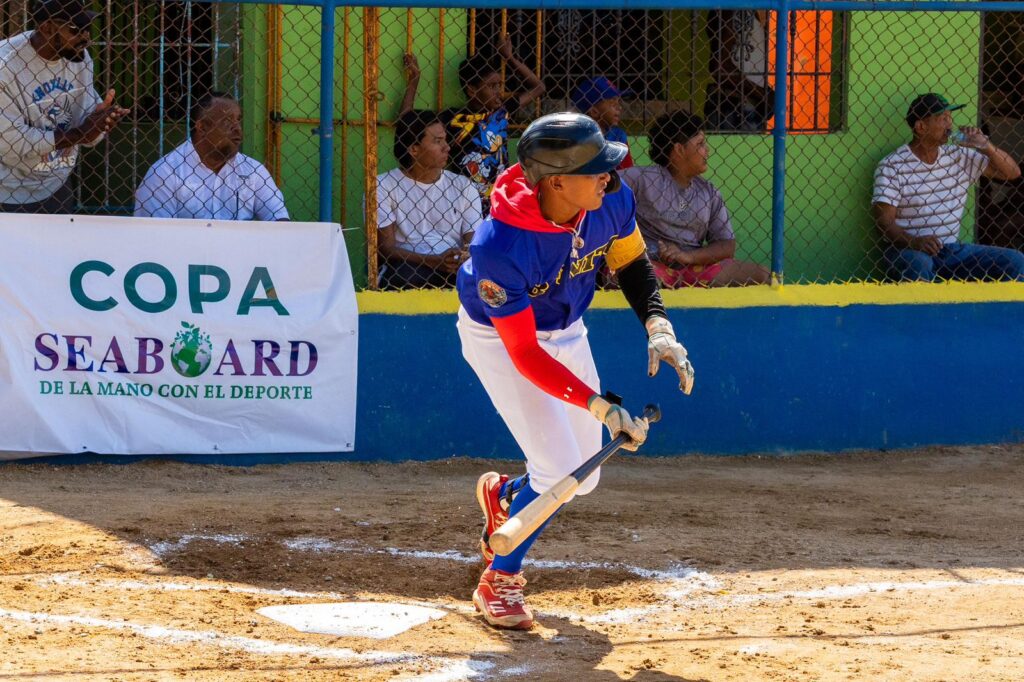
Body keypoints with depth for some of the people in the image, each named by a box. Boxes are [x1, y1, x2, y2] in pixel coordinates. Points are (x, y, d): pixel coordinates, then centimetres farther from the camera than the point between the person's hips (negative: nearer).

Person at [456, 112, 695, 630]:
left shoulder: (612, 200, -23)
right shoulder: (499, 248, -40)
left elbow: (631, 263, 0)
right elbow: (524, 355, -35)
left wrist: (658, 328, -17)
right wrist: (602, 407, -41)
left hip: (567, 332, 6)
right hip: (498, 339, -6)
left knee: (584, 477, 10)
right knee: (559, 469, -15)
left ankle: (504, 494, 43)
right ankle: (498, 582, 8)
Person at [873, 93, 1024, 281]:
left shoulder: (959, 157, 11)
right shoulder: (891, 166, -6)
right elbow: (884, 221, -12)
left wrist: (986, 147, -4)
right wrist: (914, 241, -31)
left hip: (952, 251, 5)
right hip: (910, 251, -5)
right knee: (918, 264, -41)